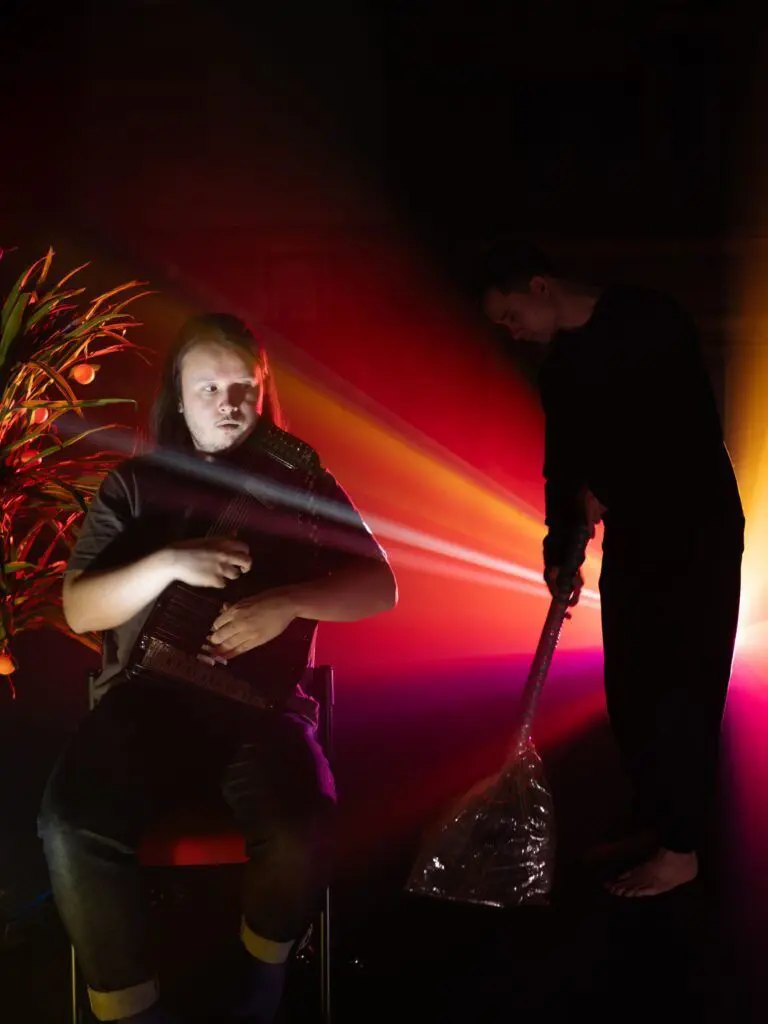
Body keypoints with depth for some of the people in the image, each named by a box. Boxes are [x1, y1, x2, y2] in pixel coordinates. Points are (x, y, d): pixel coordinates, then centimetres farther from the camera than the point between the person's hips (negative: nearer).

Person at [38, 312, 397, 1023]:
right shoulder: (136, 484, 11)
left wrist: (288, 603, -13)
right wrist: (169, 563, -13)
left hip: (261, 696, 0)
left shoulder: (299, 478, 11)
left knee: (304, 838, -31)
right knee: (75, 826, -31)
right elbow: (79, 611, 4)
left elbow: (380, 587, 5)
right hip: (149, 692, 1)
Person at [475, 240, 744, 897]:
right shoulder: (560, 368, 10)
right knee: (630, 689, 10)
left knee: (677, 688, -6)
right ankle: (652, 823, 24)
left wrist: (607, 490, -16)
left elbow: (694, 428, -22)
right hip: (631, 537, 8)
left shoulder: (649, 321, -15)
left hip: (696, 530, -8)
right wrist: (560, 545, 3)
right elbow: (564, 466, 13)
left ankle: (681, 849, 2)